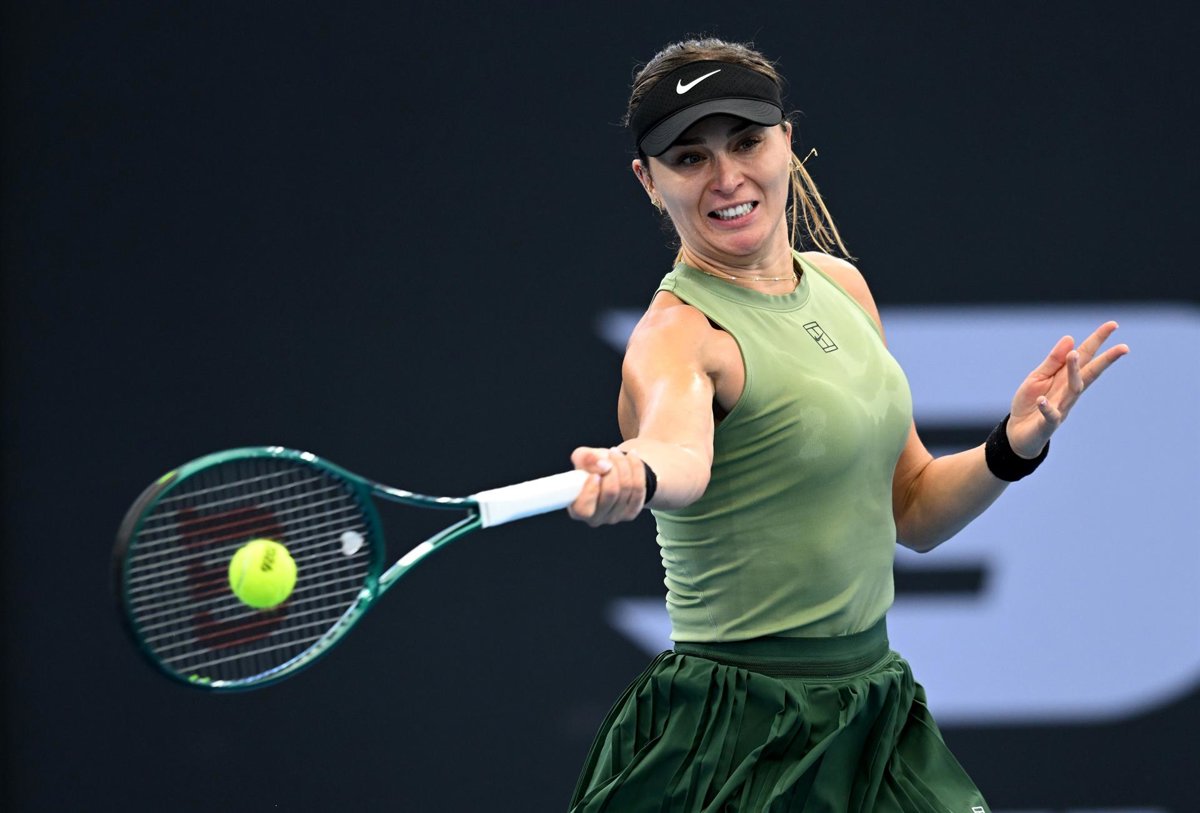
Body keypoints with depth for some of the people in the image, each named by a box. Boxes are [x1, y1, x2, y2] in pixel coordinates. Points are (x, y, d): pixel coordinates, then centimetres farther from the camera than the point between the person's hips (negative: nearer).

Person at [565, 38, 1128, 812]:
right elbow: (680, 445, -40)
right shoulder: (678, 334, -15)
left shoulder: (840, 285, 8)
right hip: (739, 741, -7)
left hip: (873, 712, 7)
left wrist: (1016, 444, -2)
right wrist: (632, 475, -63)